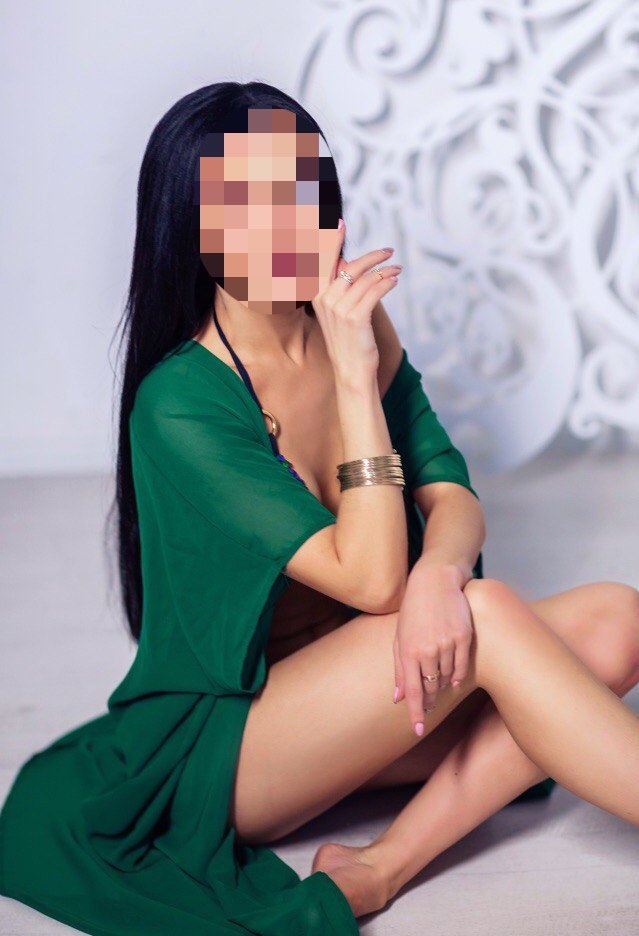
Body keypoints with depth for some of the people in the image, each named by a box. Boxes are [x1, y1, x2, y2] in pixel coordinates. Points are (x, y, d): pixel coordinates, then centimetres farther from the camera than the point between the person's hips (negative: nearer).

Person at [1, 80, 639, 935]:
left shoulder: (358, 326, -1)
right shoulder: (180, 401, -21)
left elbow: (453, 496, -2)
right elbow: (370, 577, -24)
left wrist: (437, 573, -25)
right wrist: (355, 376, -27)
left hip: (363, 692, 7)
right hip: (224, 735, -7)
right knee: (487, 614, -31)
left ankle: (382, 867, -21)